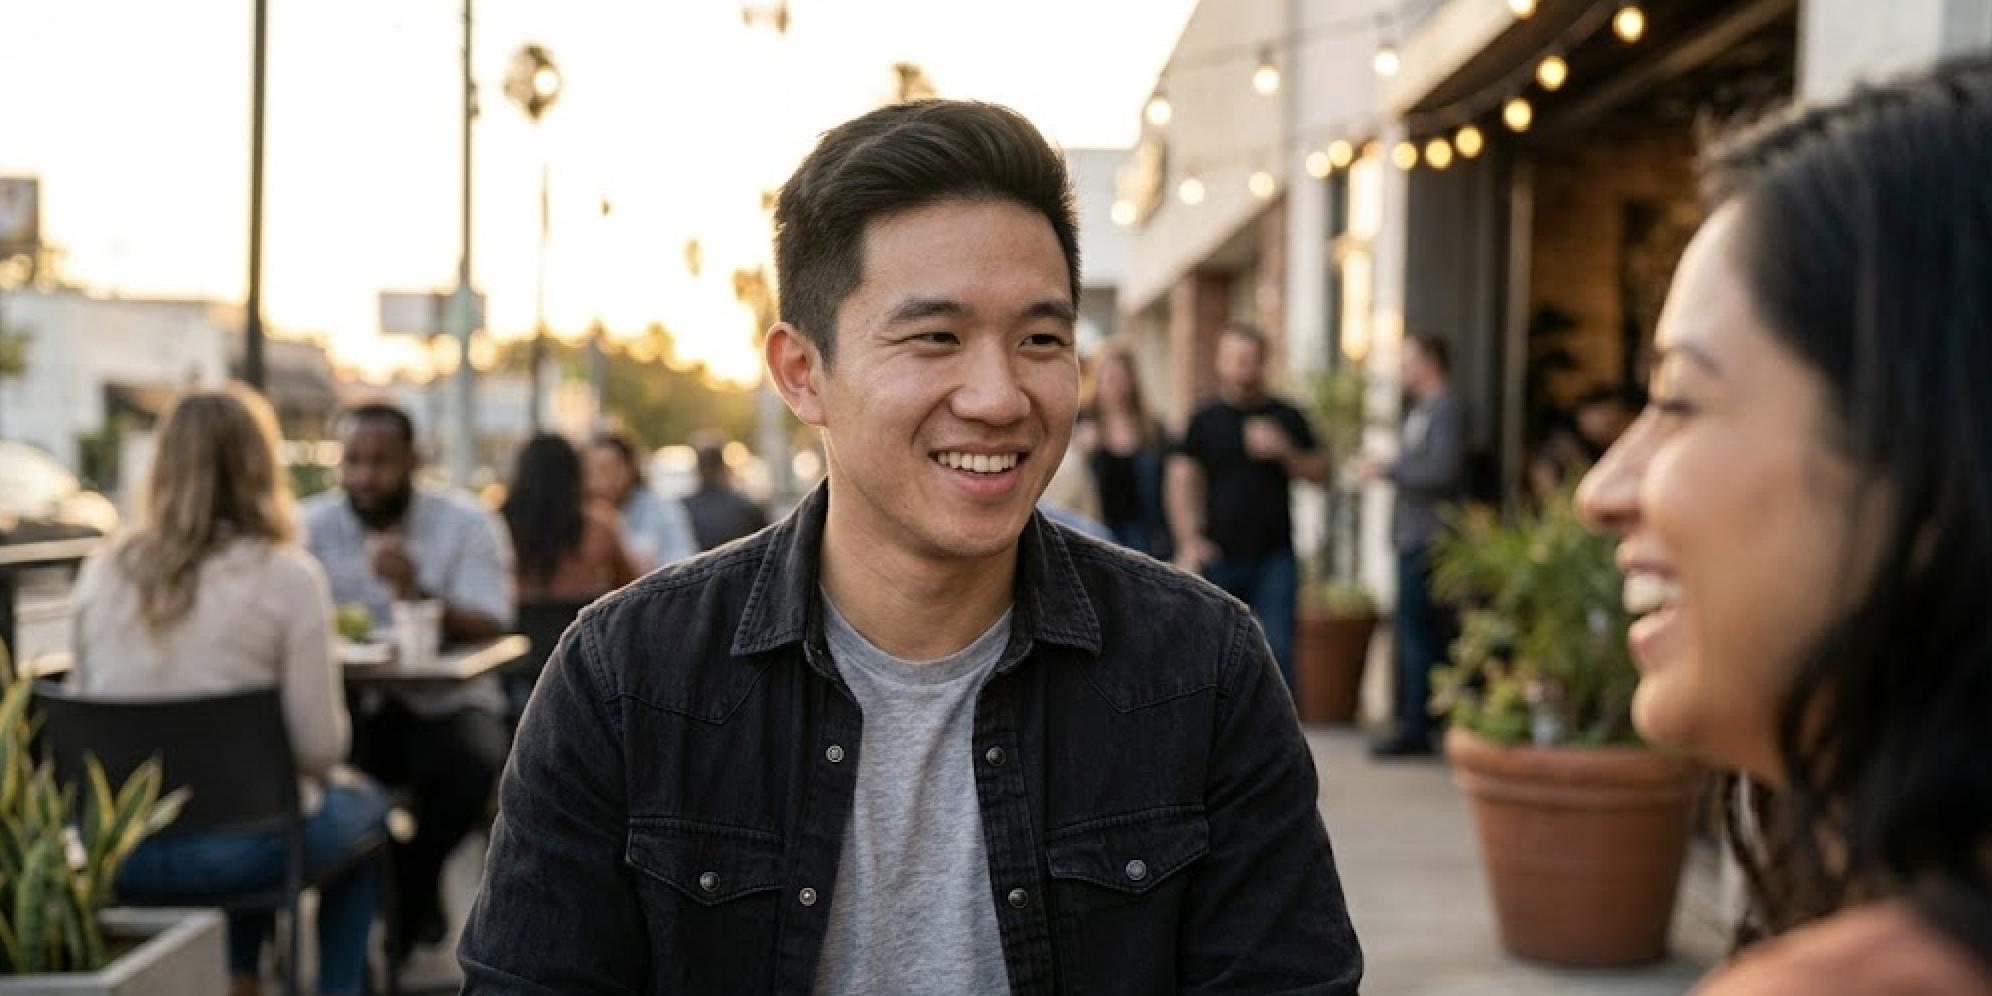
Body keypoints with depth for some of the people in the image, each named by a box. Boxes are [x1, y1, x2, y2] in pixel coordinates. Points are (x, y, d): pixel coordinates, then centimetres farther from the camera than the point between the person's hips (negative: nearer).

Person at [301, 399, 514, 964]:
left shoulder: (467, 524, -3)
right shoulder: (312, 525, 2)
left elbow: (489, 631, -14)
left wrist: (417, 593, -32)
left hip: (443, 703, -1)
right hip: (348, 705, 1)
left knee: (474, 760, -32)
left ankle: (410, 888, -5)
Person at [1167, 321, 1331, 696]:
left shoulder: (1286, 418, 8)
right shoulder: (1206, 419, 6)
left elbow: (1321, 474, 8)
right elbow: (1181, 480, 3)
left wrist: (1284, 451, -10)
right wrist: (1189, 541, -7)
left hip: (1274, 556, 0)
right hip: (1218, 556, 0)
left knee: (1278, 650, -5)